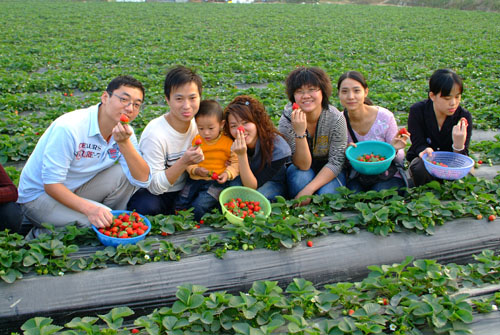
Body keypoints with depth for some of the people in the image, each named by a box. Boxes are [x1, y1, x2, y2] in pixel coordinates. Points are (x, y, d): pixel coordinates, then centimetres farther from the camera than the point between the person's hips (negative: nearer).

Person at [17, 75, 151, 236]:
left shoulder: (125, 131, -8)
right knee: (98, 223, -26)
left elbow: (143, 179, -17)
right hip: (39, 195, -6)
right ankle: (39, 234, -3)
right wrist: (88, 208, -40)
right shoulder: (68, 128, -28)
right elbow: (51, 184, -26)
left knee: (126, 175, -16)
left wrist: (125, 143, -31)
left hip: (77, 190, 6)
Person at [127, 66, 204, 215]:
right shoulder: (155, 133, -24)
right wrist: (184, 162, -34)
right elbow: (155, 186, -22)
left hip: (181, 192, 6)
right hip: (149, 193, -6)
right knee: (148, 208, -36)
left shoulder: (197, 124, -7)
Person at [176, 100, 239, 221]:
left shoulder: (228, 142, -3)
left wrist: (228, 173, -17)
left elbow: (236, 162, 1)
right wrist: (196, 170, -13)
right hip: (195, 179, 4)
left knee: (199, 206, -23)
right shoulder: (196, 141, 6)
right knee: (179, 204, -9)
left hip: (216, 182, -4)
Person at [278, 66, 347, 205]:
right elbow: (303, 165, -24)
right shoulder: (287, 120, -21)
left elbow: (335, 163, -18)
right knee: (301, 176, -33)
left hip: (329, 172, 0)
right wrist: (299, 132, -40)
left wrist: (308, 189, -30)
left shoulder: (336, 118, -20)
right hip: (299, 169, 0)